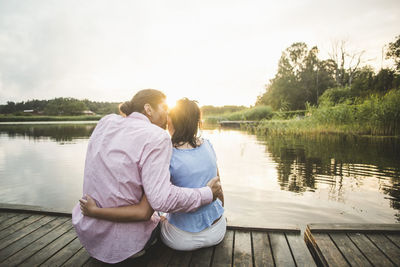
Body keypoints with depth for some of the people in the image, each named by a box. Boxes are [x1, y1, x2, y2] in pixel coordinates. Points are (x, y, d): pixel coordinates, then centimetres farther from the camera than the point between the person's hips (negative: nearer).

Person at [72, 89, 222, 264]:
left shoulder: (106, 122, -3)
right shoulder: (157, 137, -21)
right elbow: (161, 198, -28)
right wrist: (208, 194, -16)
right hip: (124, 242, -5)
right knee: (159, 219, 29)